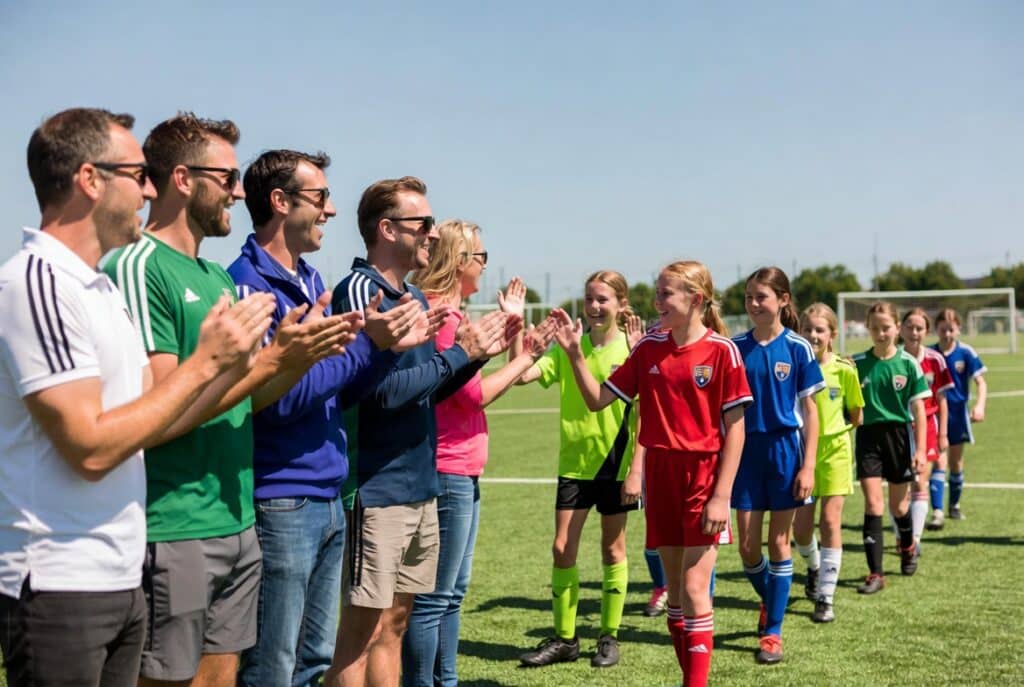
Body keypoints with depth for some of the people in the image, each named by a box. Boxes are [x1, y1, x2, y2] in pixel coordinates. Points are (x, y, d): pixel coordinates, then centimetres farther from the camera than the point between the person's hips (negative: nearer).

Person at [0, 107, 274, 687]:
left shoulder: (103, 288, 12)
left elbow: (150, 421, 10)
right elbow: (91, 448, -22)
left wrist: (236, 359, 0)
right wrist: (205, 361, -16)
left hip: (122, 578, 9)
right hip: (59, 588, -8)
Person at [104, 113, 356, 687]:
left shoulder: (218, 278, 14)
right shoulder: (138, 268, -13)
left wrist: (305, 354, -2)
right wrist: (275, 356, -18)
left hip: (237, 523, 8)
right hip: (174, 530, -8)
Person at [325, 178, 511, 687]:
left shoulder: (416, 297, 12)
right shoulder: (359, 291, -13)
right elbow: (384, 390, -21)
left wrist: (482, 352, 5)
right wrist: (460, 350, -13)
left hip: (421, 487, 8)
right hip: (378, 490, -8)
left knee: (393, 624, 15)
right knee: (362, 631, 0)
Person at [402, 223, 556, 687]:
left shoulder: (451, 314, 15)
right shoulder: (439, 315, -16)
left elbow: (474, 378, 15)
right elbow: (475, 394, -16)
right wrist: (527, 355, -7)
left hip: (463, 473, 11)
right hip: (448, 472, -11)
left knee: (453, 592, 17)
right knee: (434, 596, -4)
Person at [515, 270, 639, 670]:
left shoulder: (632, 350, -8)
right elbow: (523, 375, -11)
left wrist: (636, 469, -12)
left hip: (615, 464, -3)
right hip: (574, 461, 3)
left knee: (613, 548, 9)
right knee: (562, 548, 4)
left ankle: (609, 637, 21)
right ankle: (563, 638, 16)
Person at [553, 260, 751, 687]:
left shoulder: (722, 350, -9)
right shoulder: (649, 347, 5)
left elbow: (735, 428, -9)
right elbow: (598, 400, 5)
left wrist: (722, 495, -13)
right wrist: (574, 354, -8)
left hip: (703, 476, -5)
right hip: (660, 475, 5)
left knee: (694, 590, -7)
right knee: (674, 586, 11)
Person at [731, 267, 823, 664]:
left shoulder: (797, 347, -5)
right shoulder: (737, 347, 2)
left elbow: (810, 410, -4)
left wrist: (808, 466, -9)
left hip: (784, 450, -2)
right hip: (746, 450, 3)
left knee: (779, 542, 3)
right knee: (748, 546, 4)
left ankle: (772, 632, 14)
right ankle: (768, 600, 35)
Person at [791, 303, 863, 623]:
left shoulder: (844, 370, -6)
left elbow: (856, 416, 5)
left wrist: (835, 426, -2)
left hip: (834, 449, -1)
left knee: (830, 521, -4)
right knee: (801, 526, 3)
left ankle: (825, 598, 4)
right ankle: (814, 567, 38)